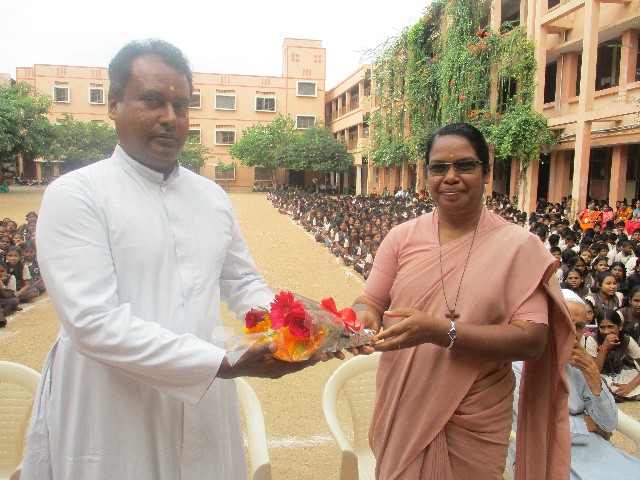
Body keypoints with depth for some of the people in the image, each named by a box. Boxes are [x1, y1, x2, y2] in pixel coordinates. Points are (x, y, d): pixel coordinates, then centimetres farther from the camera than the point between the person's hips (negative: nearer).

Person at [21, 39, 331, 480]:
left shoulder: (213, 196, 5)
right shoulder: (74, 194, -11)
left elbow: (244, 284, 12)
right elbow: (94, 322, -21)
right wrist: (228, 364, -25)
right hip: (112, 425, -4)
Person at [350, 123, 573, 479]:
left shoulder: (520, 246, -10)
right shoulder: (403, 237, -2)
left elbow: (532, 341, -16)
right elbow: (371, 301, 2)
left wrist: (442, 331, -29)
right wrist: (364, 316, -23)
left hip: (475, 425, -2)